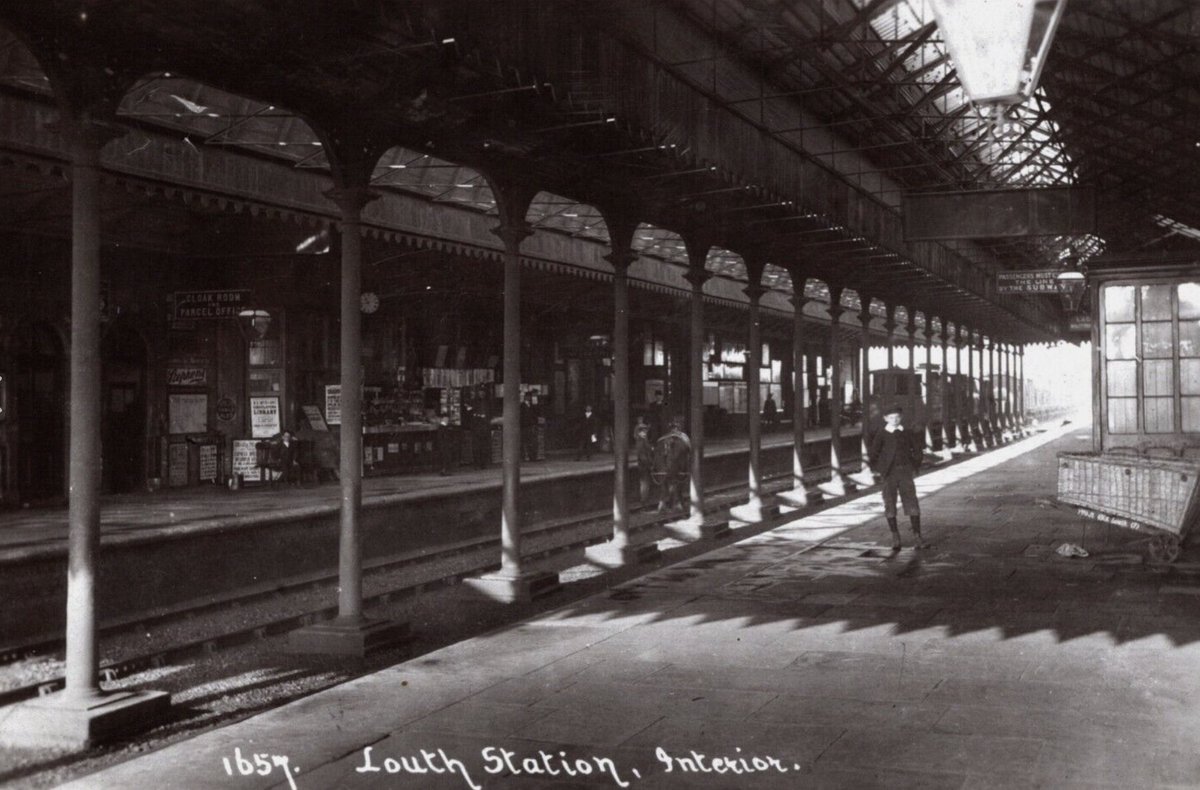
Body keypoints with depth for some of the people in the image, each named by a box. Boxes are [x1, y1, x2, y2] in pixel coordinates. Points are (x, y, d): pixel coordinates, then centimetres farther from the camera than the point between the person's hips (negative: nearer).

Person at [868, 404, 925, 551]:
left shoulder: (908, 434, 4)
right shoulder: (881, 435, -2)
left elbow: (918, 451, 13)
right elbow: (873, 454, 0)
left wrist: (915, 467, 8)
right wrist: (878, 470, 0)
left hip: (906, 473, 1)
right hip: (889, 475, -1)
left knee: (912, 504, -1)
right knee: (890, 506, 2)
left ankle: (918, 537, 6)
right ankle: (895, 538, 12)